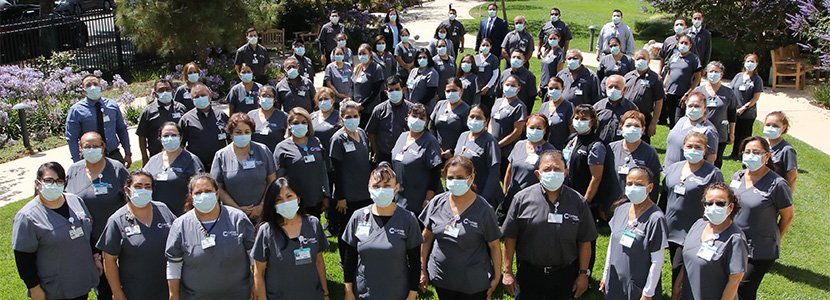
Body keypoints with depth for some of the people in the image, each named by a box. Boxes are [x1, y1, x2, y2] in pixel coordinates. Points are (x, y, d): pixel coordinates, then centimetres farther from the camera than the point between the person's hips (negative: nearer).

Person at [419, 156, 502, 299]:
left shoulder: (483, 209, -13)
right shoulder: (437, 203, -4)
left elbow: (494, 246, -6)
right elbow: (426, 238, 5)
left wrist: (497, 277, -4)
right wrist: (423, 269, 8)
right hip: (441, 278, 3)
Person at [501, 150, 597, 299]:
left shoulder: (578, 202, -3)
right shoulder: (522, 199, -7)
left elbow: (584, 241, 2)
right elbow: (510, 237, -3)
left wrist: (583, 273, 2)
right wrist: (507, 272, -3)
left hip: (565, 276, 1)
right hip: (528, 274, -1)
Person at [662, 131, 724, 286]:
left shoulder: (713, 173, -8)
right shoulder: (673, 168, 8)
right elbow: (664, 196, 15)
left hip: (692, 233, -5)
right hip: (671, 230, 6)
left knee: (678, 271, -7)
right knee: (676, 270, 15)